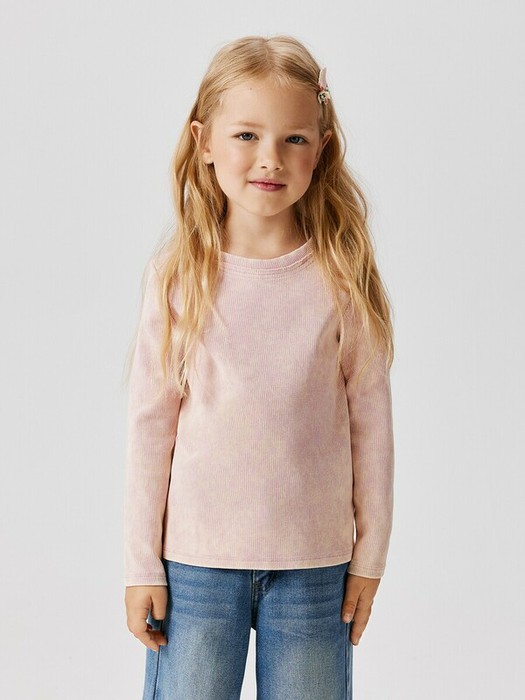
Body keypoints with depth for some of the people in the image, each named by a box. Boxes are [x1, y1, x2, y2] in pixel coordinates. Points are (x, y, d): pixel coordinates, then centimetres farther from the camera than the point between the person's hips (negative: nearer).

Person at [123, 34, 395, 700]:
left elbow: (369, 418, 1)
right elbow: (150, 423, -2)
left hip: (315, 561, 1)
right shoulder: (179, 275, -6)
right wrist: (142, 567, 0)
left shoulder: (343, 276, -5)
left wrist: (369, 557, 4)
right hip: (195, 558, 0)